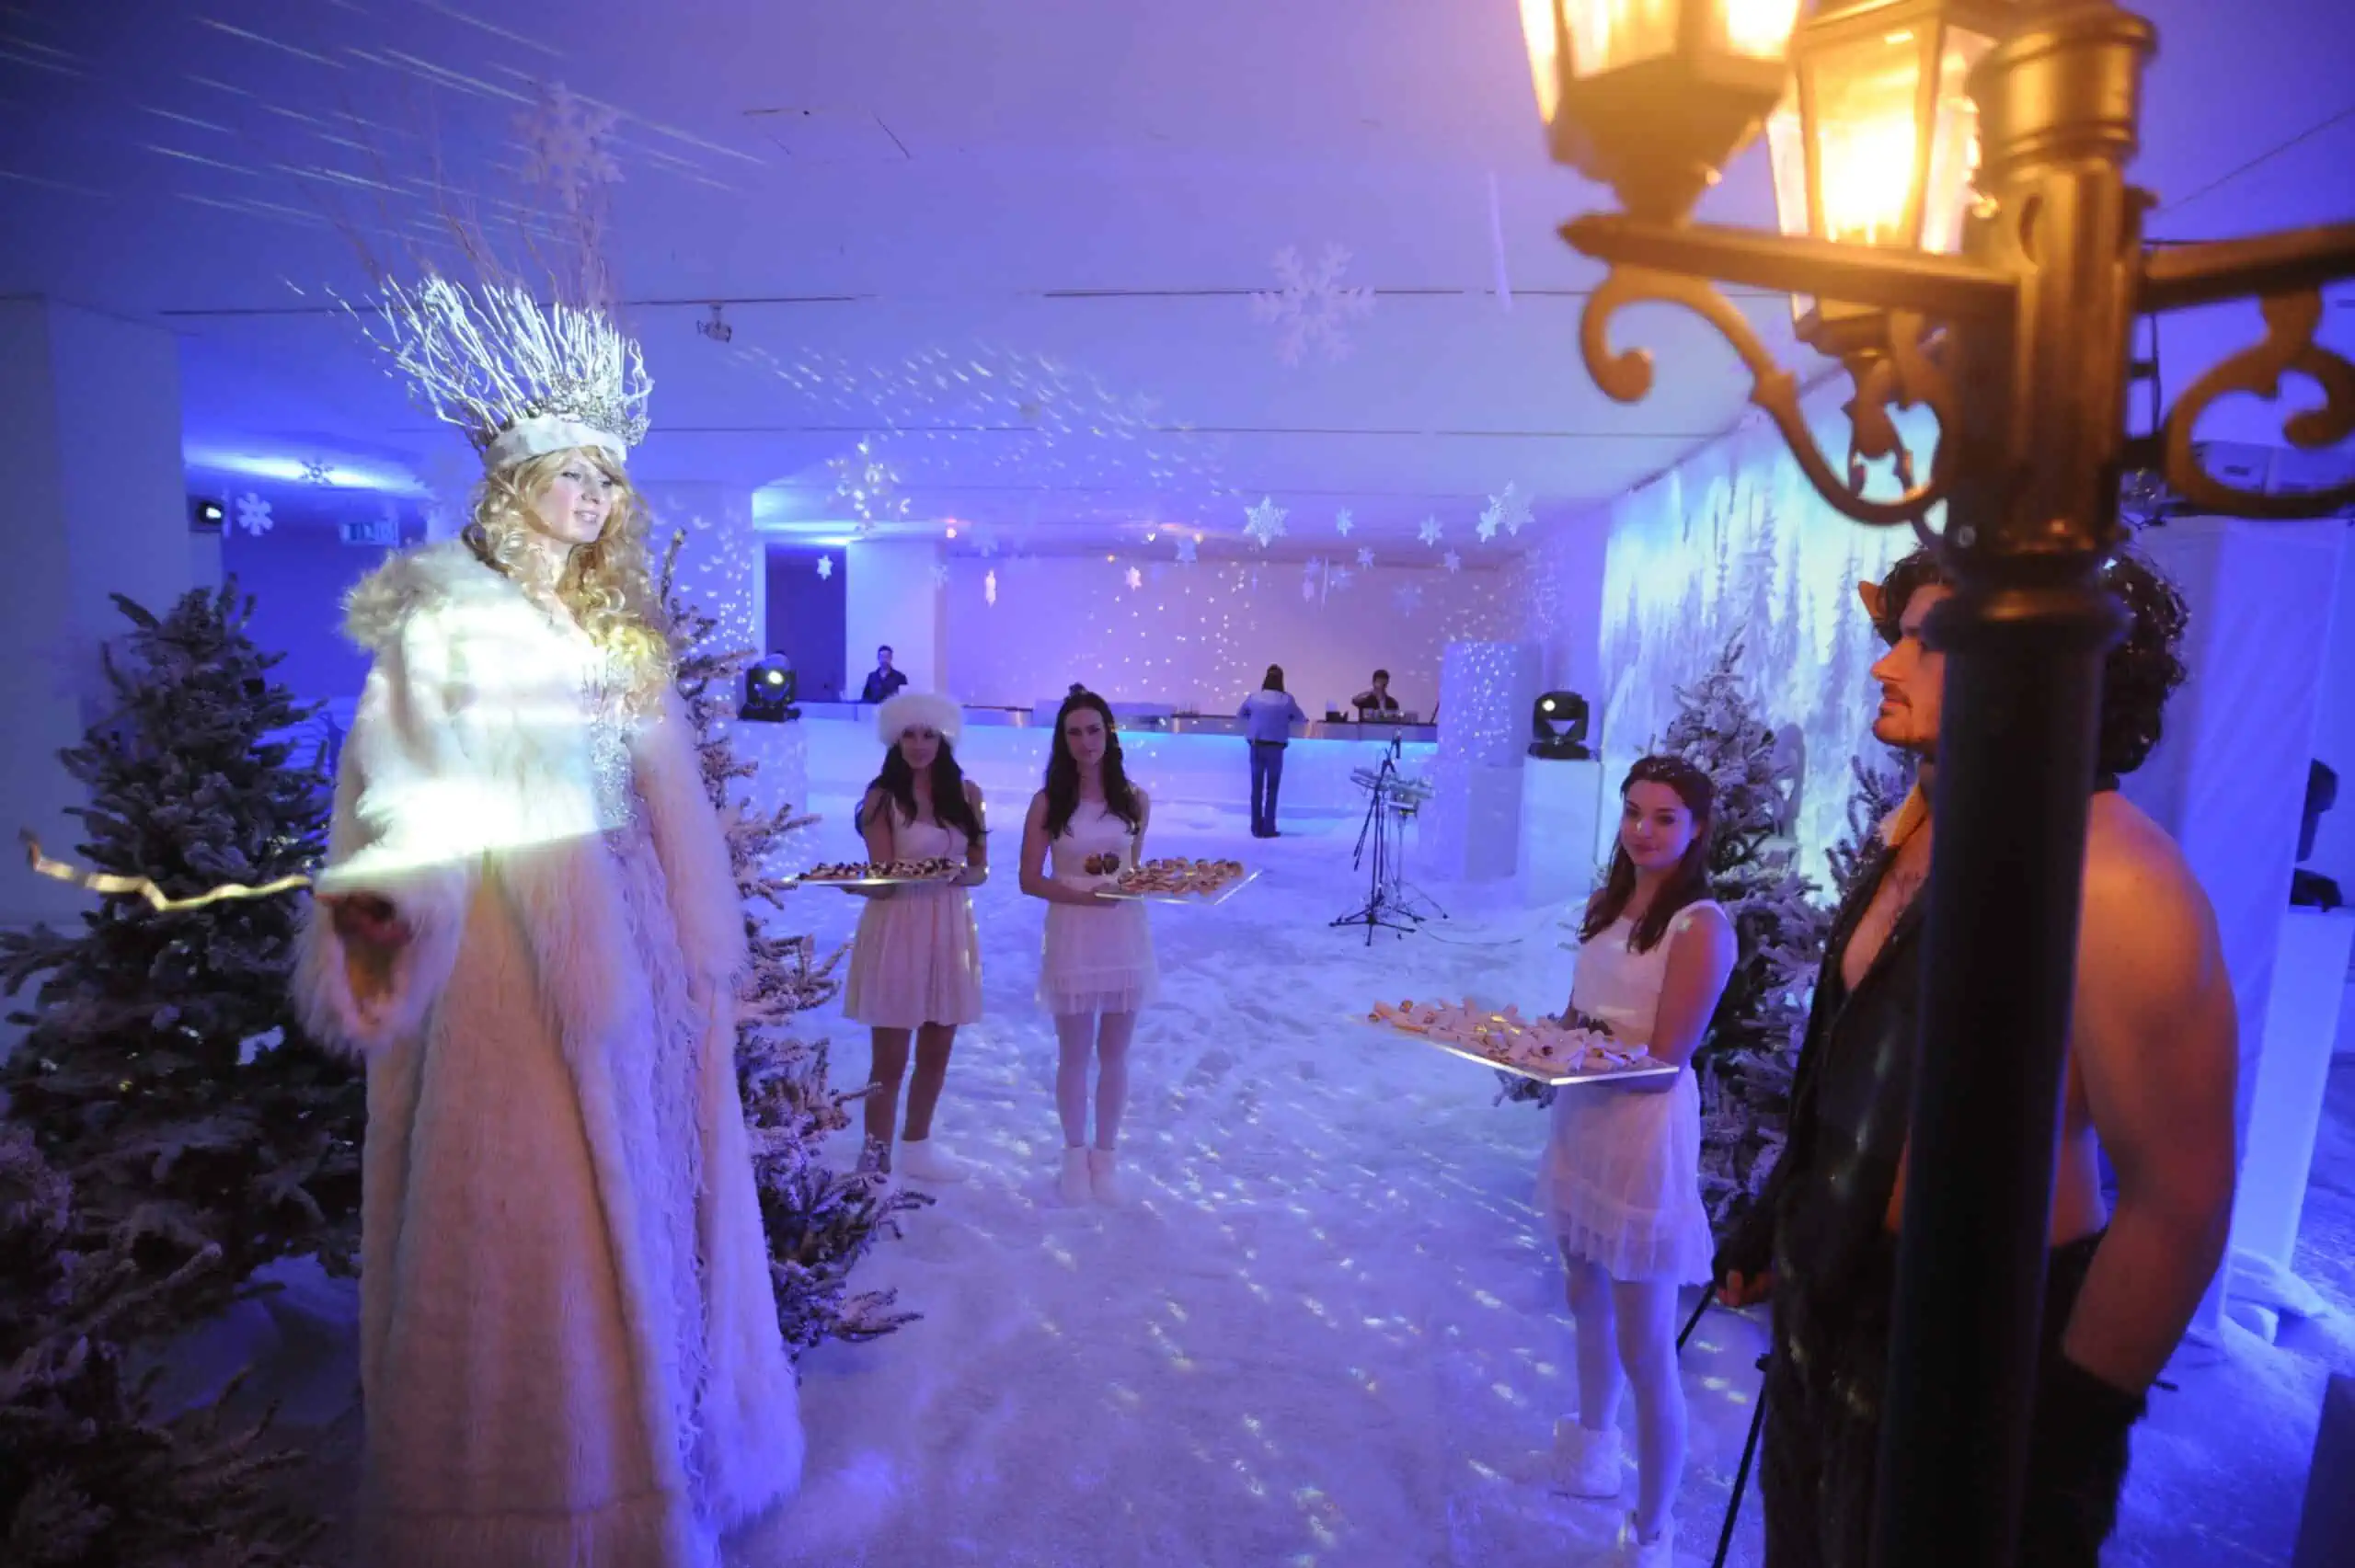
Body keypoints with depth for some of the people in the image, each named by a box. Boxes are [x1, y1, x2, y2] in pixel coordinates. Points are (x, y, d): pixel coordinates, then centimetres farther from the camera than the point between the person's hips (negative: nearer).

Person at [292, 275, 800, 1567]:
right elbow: (414, 785, -10)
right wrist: (379, 908, -29)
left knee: (650, 1189, 12)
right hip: (503, 942, -5)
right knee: (526, 1204, 1)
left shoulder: (625, 631, 14)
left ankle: (637, 1437, 31)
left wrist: (704, 959, 11)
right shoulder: (445, 617, 0)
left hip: (627, 940, 6)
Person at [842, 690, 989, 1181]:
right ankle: (876, 1157, 21)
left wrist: (956, 874, -17)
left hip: (951, 929, 4)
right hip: (897, 929, -4)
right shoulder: (882, 797, -5)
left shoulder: (967, 793, 5)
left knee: (937, 1052, 15)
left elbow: (981, 869, 5)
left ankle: (917, 1146, 34)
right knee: (890, 1057, 4)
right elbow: (881, 879, -9)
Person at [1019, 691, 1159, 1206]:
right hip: (1072, 936, -2)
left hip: (1126, 936, 2)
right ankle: (1075, 1155, 32)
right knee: (1074, 1055, 12)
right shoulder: (1047, 802, -7)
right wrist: (1087, 895, -19)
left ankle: (1106, 1155, 31)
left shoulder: (1135, 800, 0)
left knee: (1114, 1054, 13)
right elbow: (1031, 880, -7)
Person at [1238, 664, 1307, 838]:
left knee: (1257, 787, 9)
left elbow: (1239, 715, 15)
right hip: (1275, 747, -2)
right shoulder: (1286, 699, -5)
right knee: (1272, 788, 6)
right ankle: (1268, 829, 7)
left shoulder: (1254, 696, 0)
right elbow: (1302, 719, 8)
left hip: (1256, 746, 2)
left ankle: (1257, 828, 13)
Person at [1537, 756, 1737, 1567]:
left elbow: (1664, 1056, -18)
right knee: (1588, 1302, 25)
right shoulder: (1609, 902, 5)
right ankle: (1593, 1440, 50)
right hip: (1581, 1124, 7)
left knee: (1646, 1349, 6)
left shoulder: (1701, 925, -17)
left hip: (1645, 1136, -7)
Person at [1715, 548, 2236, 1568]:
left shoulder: (2112, 880, -24)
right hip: (1836, 1294, 7)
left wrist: (2066, 1428, -15)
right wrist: (1773, 1219, 15)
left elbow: (2180, 1200, -21)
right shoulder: (1907, 831, 1)